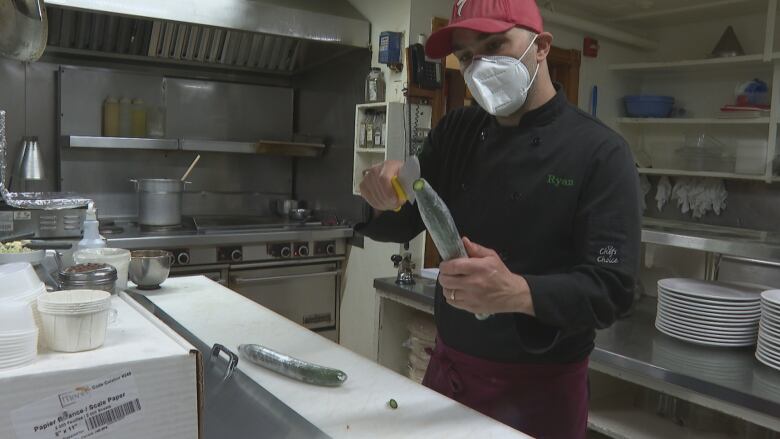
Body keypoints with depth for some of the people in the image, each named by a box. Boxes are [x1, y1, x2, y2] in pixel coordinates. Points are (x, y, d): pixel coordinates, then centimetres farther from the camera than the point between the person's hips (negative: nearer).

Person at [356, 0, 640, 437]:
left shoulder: (599, 152, -14)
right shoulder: (455, 131, 1)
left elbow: (611, 289, -20)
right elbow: (400, 226, 4)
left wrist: (519, 293, -37)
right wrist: (386, 200, -19)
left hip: (540, 387, -4)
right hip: (448, 367, 5)